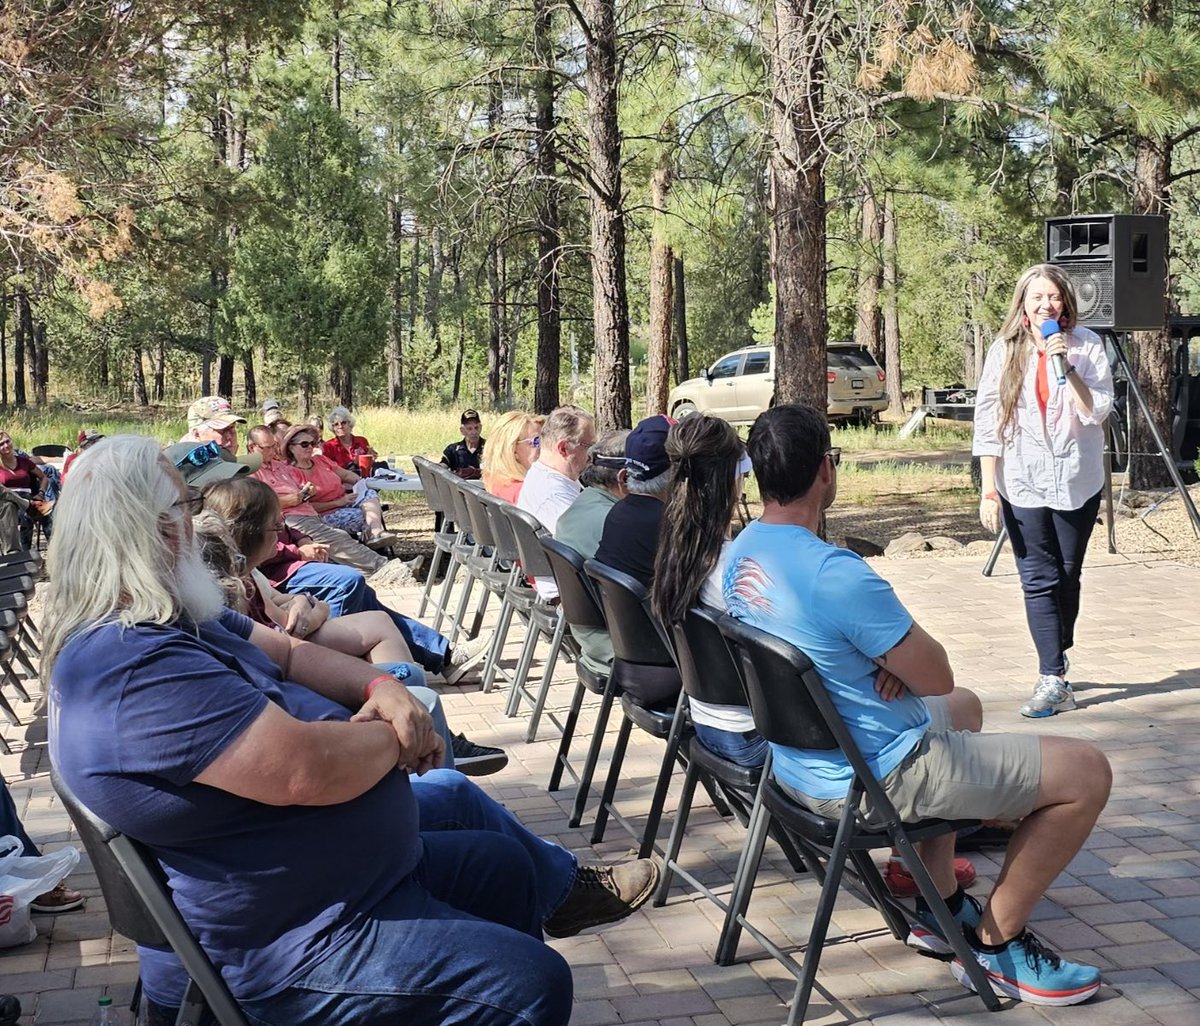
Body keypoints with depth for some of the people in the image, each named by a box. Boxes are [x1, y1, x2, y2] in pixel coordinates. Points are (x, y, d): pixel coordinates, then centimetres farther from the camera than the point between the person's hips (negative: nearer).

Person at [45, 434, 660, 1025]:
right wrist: (397, 736, -15)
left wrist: (381, 688, -10)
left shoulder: (169, 621, 0)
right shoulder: (138, 668, -33)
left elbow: (287, 653, 9)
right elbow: (310, 769, -36)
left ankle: (567, 888, 50)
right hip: (279, 938, -11)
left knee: (458, 797, 28)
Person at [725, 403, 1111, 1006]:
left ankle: (939, 908, 35)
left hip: (797, 762, 10)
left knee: (961, 709, 35)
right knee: (1085, 773, -4)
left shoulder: (737, 554, -2)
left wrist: (898, 652, -5)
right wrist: (908, 654, 2)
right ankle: (995, 945, 9)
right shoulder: (835, 573, -30)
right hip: (871, 782, -10)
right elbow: (938, 676, -19)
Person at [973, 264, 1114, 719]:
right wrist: (989, 490, -5)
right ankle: (1052, 681, -5)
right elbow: (987, 422, -2)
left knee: (1068, 578, 11)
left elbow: (1097, 412, -11)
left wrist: (1067, 367, -22)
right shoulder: (1005, 351, -2)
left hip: (1076, 483, 1)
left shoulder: (1087, 345, -3)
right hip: (1022, 486, 0)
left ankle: (1056, 661, 30)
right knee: (1038, 580, -5)